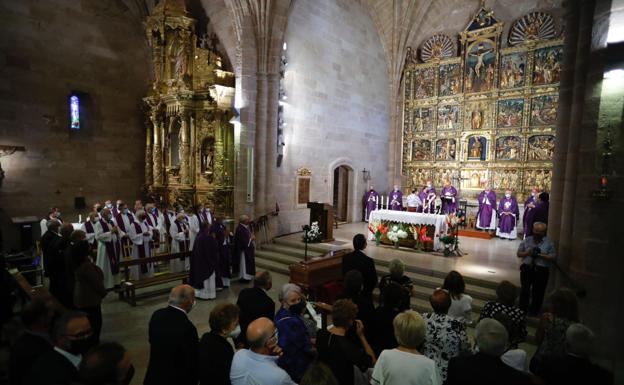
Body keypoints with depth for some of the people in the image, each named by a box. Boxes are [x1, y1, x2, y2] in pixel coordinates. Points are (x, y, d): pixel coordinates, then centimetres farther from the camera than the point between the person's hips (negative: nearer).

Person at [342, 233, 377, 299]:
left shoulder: (345, 258, -11)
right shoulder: (368, 261, -23)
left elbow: (344, 275, 2)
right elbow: (374, 280, -13)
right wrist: (368, 290, 7)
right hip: (364, 293, -4)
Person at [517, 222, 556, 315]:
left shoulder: (548, 242, -1)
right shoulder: (527, 240, 4)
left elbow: (553, 257, -6)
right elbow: (519, 253, 6)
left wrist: (540, 255, -19)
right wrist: (527, 253, -13)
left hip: (541, 270, -1)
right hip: (527, 268, 1)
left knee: (538, 292, 8)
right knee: (524, 290, 9)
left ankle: (534, 312, 26)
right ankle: (522, 310, 24)